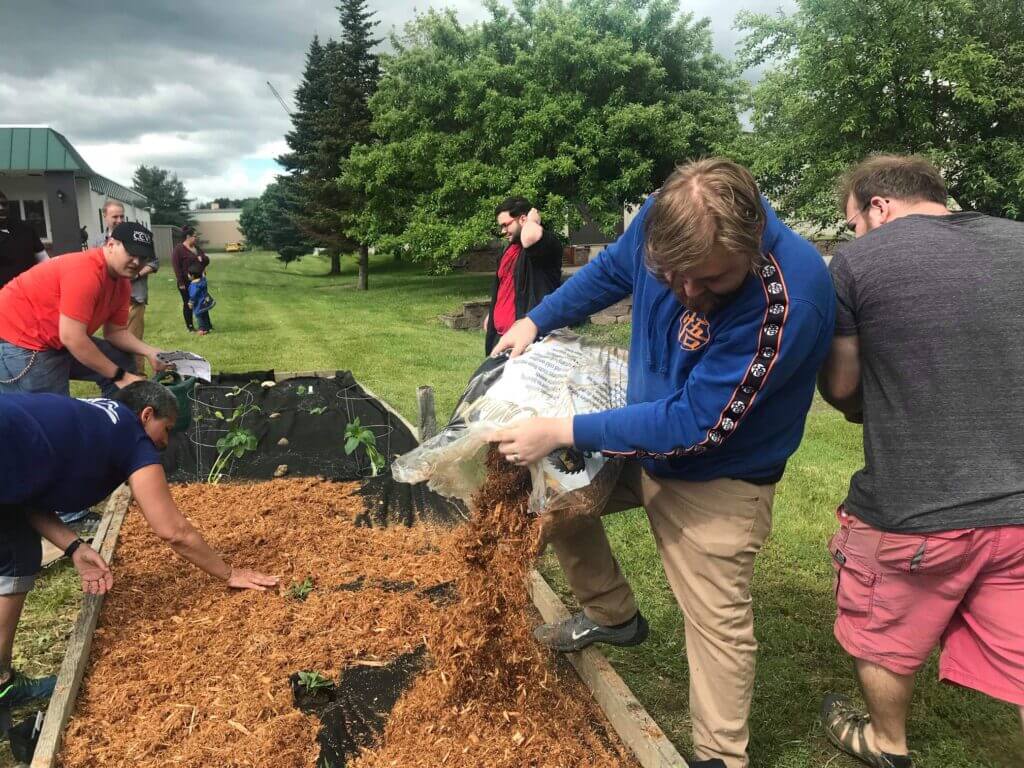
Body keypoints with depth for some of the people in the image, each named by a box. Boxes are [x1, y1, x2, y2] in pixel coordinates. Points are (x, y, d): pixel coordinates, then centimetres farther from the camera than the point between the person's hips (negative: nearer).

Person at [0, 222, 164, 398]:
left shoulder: (122, 282, 1)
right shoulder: (87, 271, -27)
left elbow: (116, 331, 7)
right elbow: (71, 337, -29)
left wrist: (149, 352, -11)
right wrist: (119, 376, -23)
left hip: (56, 341, 10)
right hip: (19, 341, -10)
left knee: (122, 362, 9)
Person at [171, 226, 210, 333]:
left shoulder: (197, 248, 11)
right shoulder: (178, 249, -10)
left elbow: (207, 259, 11)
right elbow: (176, 266, -14)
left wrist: (202, 258, -13)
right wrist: (181, 282, -18)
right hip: (186, 282, -6)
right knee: (188, 304, 3)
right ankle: (190, 327, 11)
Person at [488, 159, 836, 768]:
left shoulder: (788, 298, -38)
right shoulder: (663, 220, -19)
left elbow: (694, 424, -33)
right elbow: (610, 270, 6)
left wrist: (563, 433, -29)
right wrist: (537, 321, -3)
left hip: (717, 476, -6)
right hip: (648, 429, 7)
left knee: (717, 621, 3)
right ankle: (613, 614, 32)